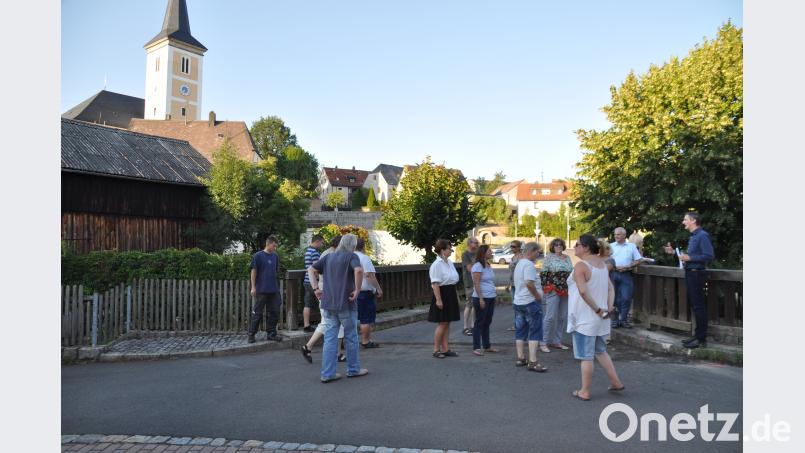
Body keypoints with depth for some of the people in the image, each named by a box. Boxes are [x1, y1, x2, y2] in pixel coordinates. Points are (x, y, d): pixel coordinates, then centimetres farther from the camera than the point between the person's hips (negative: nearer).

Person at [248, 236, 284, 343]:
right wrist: (253, 287, -8)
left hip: (274, 290, 5)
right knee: (257, 313, 3)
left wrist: (277, 286, 13)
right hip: (261, 290, -5)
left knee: (275, 312, 7)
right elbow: (253, 271, -5)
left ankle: (271, 333, 18)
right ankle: (251, 334, 14)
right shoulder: (258, 256, -6)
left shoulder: (275, 256, 9)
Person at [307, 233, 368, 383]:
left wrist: (316, 288, 6)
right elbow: (359, 270, -28)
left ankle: (327, 373, 8)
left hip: (329, 303, 5)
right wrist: (357, 290, -17)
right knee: (351, 337, 10)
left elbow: (311, 270, 12)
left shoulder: (329, 257, 12)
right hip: (346, 304, -5)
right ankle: (353, 369, 22)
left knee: (330, 338, 7)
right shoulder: (352, 256, -7)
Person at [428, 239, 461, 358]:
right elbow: (435, 284, -20)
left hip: (451, 295, 8)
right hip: (442, 294, -8)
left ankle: (445, 349, 17)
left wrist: (456, 295, 19)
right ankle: (436, 350, 8)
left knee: (447, 323, 10)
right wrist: (438, 299, -24)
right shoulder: (437, 264, -16)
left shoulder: (450, 262, 11)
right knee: (442, 323, -3)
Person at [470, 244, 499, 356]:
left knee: (487, 323, 14)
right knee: (479, 323, -3)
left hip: (491, 298, 9)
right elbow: (476, 283, -18)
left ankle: (487, 346, 23)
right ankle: (476, 348, 3)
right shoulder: (478, 266, -13)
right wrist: (481, 298, -21)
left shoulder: (488, 266, 15)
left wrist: (495, 292, 16)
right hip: (481, 298, -9)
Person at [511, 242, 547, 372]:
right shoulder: (529, 264, -16)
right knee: (535, 332, -3)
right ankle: (532, 362, -5)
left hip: (518, 301, 9)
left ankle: (520, 359, 18)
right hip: (530, 302, -9)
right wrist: (538, 296, -15)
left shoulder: (519, 264, 15)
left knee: (520, 331, 12)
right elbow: (529, 283, -27)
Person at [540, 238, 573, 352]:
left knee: (563, 317, 8)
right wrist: (545, 287, -11)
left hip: (566, 291, 6)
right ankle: (544, 343, -1)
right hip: (553, 290, -6)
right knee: (551, 317, -9)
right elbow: (543, 273, -5)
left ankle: (557, 341, 19)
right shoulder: (549, 257, -3)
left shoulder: (567, 258, 13)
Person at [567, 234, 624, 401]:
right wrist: (609, 307, 2)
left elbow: (583, 291, -28)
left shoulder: (581, 265, -18)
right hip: (598, 318, 8)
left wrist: (597, 309, -19)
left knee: (586, 355, 2)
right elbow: (611, 288, 10)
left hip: (584, 317, -8)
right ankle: (616, 382, 28)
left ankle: (584, 392, 13)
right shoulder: (602, 264, 9)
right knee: (600, 351, 24)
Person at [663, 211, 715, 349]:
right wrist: (674, 252, 20)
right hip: (690, 274, 10)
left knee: (699, 306, -5)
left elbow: (709, 256, -22)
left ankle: (701, 339, 0)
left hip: (697, 274, -10)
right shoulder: (693, 236, 16)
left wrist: (689, 258, -20)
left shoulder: (702, 236, -14)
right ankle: (698, 335, 23)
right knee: (695, 305, 14)